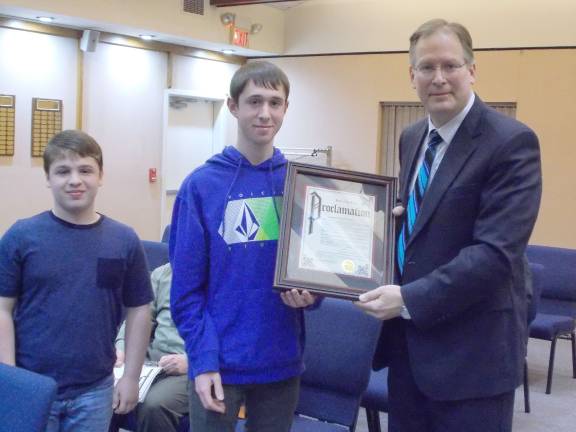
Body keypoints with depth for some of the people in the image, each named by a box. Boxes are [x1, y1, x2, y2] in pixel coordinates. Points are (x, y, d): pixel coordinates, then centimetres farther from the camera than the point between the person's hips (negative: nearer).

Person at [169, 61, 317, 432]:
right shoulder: (202, 185, -7)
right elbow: (187, 289, -7)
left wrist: (309, 293, -12)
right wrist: (203, 361, -14)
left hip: (283, 362, 3)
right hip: (220, 364, -3)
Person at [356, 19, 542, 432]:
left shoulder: (511, 142, -15)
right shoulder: (412, 138, 10)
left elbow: (497, 252, -22)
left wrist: (409, 299, -23)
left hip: (471, 349, -7)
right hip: (408, 338, 7)